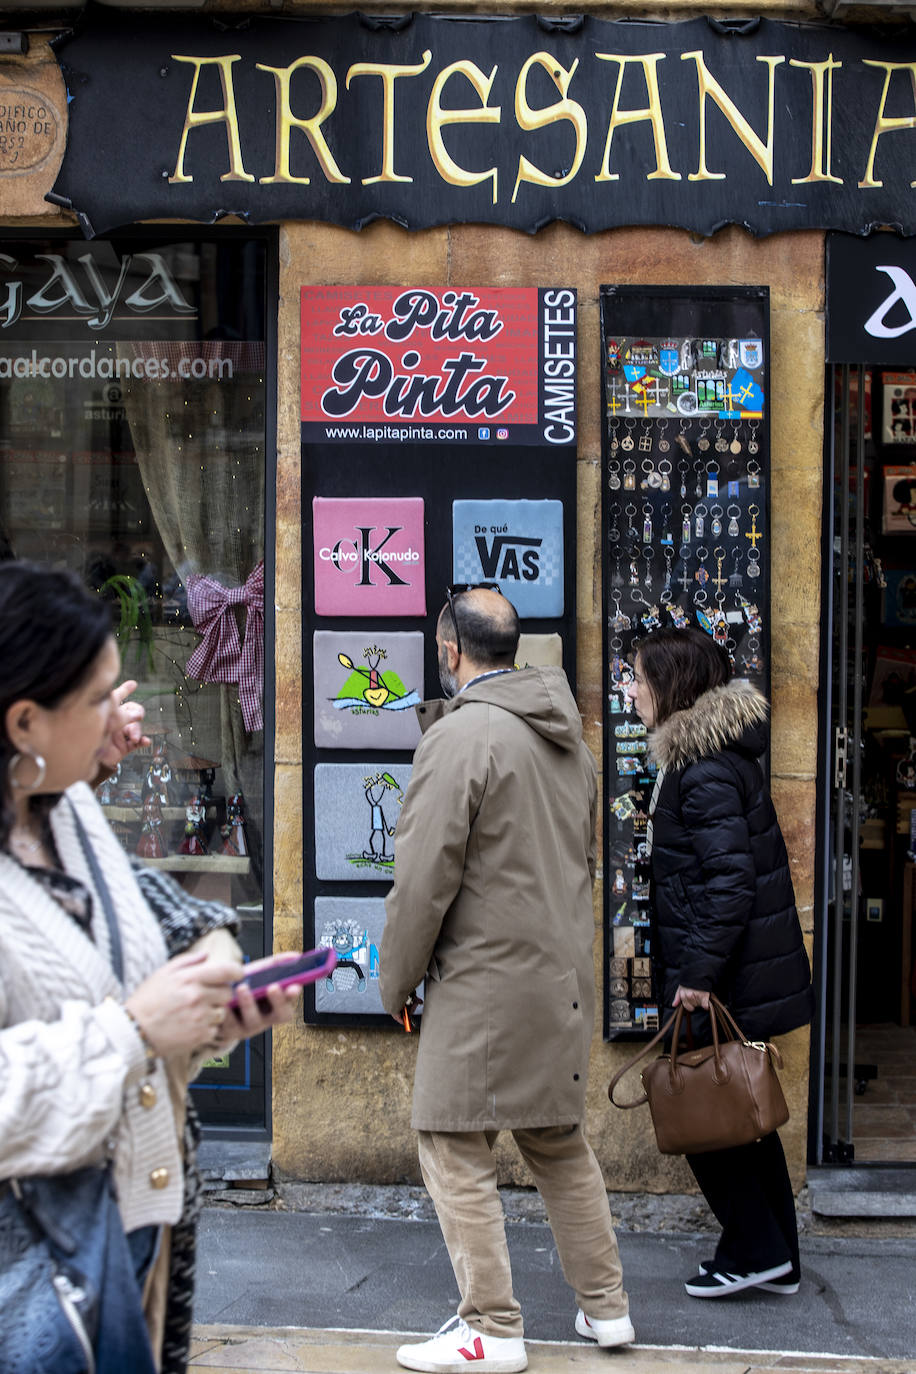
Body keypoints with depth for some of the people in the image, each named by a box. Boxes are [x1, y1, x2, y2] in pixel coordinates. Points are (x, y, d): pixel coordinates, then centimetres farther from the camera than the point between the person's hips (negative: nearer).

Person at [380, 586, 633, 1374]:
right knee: (560, 1143, 18)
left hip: (487, 984, -9)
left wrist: (397, 981, -5)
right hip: (565, 977, 9)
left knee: (456, 1151, 0)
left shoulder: (460, 735, -14)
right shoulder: (568, 738, 13)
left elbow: (425, 877, -16)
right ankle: (605, 1307, 26)